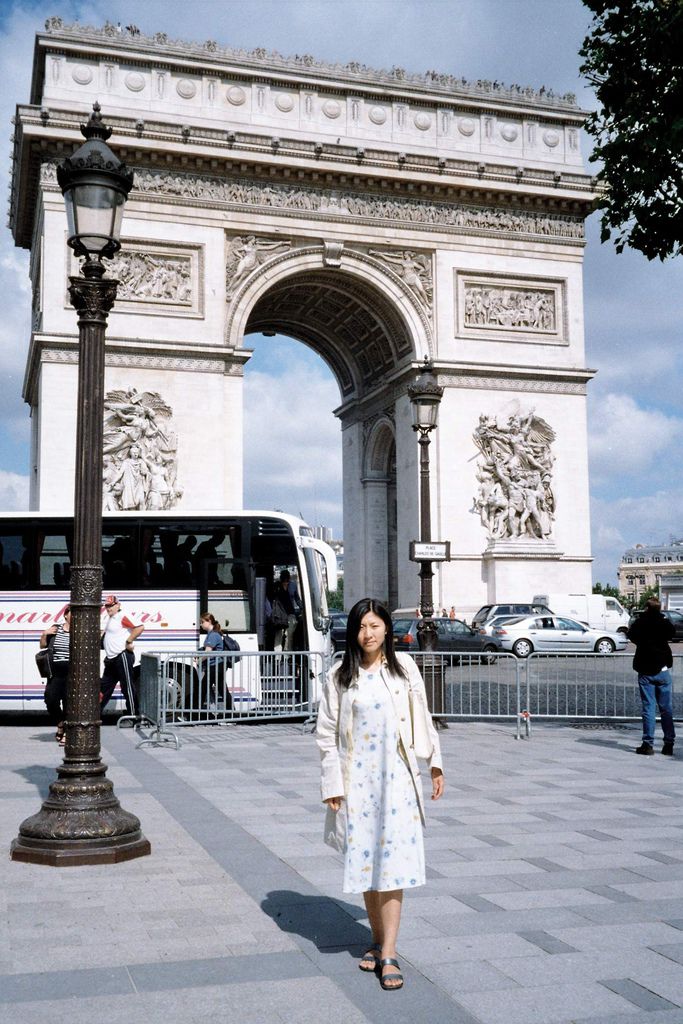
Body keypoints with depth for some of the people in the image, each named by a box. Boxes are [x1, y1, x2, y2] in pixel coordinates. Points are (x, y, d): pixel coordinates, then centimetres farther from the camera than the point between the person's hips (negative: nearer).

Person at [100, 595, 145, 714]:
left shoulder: (122, 617, -13)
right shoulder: (111, 619, 18)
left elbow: (140, 627, -24)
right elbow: (105, 634, 34)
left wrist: (128, 642, -21)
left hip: (122, 656, -10)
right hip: (111, 659, 10)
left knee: (127, 686, -5)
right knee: (105, 686, 15)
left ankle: (132, 715, -1)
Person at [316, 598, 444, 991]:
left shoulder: (404, 666, 4)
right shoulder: (340, 676, 0)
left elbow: (422, 717, 10)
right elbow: (327, 733, 1)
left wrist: (435, 763, 9)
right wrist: (332, 784, -3)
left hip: (397, 777, 0)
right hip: (357, 779, 1)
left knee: (393, 860, -5)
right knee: (365, 860, 8)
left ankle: (388, 955, -2)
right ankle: (378, 941, 25)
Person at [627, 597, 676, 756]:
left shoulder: (640, 622, -5)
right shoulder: (664, 622, 0)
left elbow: (631, 636, 8)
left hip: (646, 671, -1)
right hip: (663, 670, 2)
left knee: (648, 708, 0)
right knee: (666, 708, 7)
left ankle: (648, 744, -3)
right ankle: (669, 744, 9)